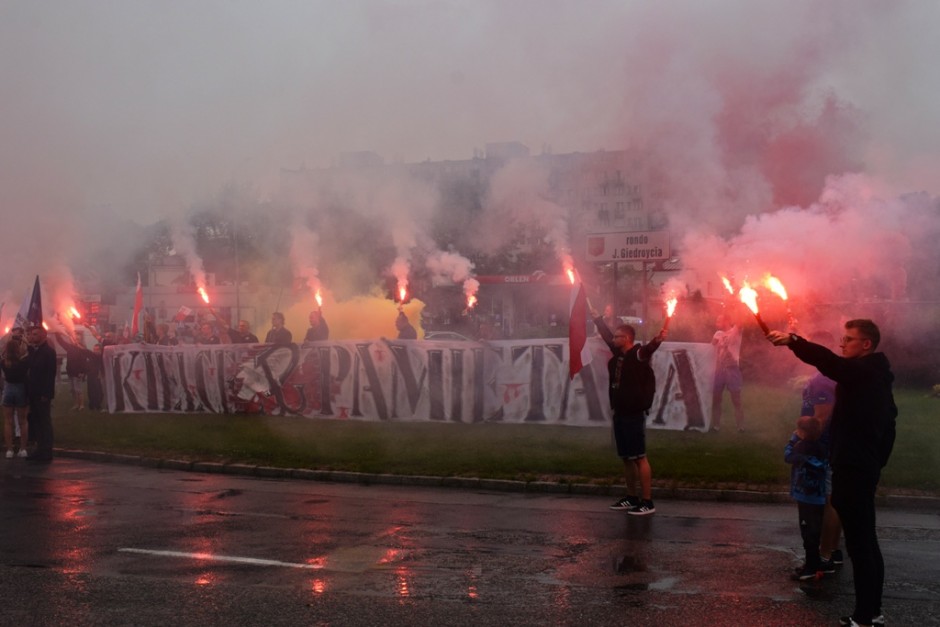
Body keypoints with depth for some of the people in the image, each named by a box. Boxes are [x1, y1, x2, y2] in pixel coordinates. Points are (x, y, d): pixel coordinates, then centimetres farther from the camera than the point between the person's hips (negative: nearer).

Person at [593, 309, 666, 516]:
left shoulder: (639, 354, -12)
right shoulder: (618, 354, 11)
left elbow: (649, 348, -34)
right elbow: (607, 335, 26)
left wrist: (657, 340, -55)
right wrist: (597, 318, 38)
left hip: (634, 414, -9)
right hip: (620, 413, 9)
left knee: (639, 457, -7)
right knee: (626, 458, 14)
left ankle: (647, 502, -4)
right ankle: (631, 498, 24)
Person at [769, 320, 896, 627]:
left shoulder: (864, 372, -14)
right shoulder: (875, 375, 16)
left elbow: (830, 362, -34)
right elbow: (887, 421, 21)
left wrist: (793, 341, -40)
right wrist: (877, 461, 25)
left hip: (853, 469, -11)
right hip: (863, 467, 11)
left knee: (859, 544, -8)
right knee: (866, 542, 14)